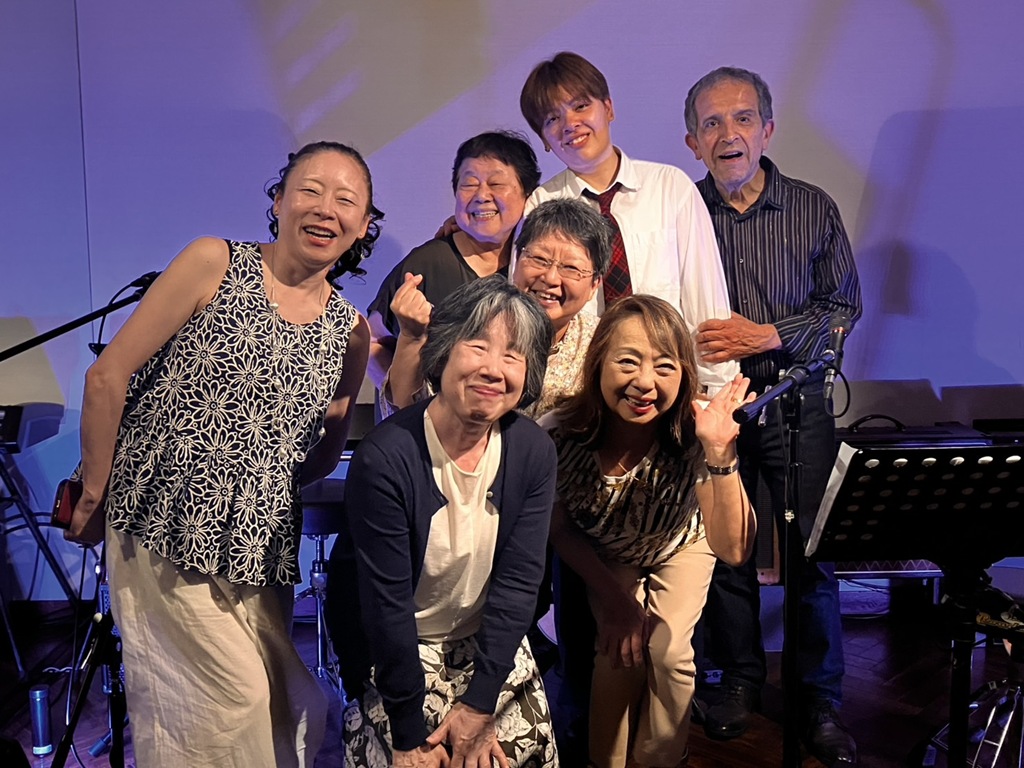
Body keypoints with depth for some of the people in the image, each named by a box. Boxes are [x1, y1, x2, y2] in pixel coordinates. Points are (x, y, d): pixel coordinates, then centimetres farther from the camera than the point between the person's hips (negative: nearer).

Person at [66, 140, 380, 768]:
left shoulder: (349, 332, 5)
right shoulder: (216, 263, -6)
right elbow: (108, 377, -6)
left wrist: (341, 421, -1)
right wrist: (95, 495, -4)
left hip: (256, 546, 5)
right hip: (162, 529, -4)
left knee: (289, 701, 9)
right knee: (235, 693, -6)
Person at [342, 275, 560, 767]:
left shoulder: (534, 452, -12)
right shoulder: (385, 458, -25)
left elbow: (518, 581, -11)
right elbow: (387, 604, -22)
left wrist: (478, 705, -13)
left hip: (492, 644, 4)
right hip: (397, 653, -3)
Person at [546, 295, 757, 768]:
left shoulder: (690, 438, -36)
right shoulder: (564, 433, -32)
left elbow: (732, 550, -43)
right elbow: (559, 527, -13)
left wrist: (720, 453, -54)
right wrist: (615, 598, -12)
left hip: (679, 547, 0)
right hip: (603, 554, 1)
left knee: (666, 650, -16)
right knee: (620, 650, -15)